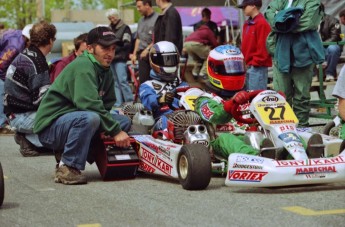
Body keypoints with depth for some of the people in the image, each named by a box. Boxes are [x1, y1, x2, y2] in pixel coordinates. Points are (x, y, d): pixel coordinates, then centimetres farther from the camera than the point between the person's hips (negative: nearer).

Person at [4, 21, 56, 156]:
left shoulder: (24, 55, 13)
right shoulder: (37, 63, -17)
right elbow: (40, 99, -20)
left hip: (16, 112, 10)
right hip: (21, 116, -10)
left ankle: (26, 136, 5)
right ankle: (29, 140, -11)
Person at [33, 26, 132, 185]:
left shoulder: (105, 71, 11)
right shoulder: (83, 66, -19)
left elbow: (107, 105, 11)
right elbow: (89, 105, -29)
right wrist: (115, 130, -26)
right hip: (51, 126, -10)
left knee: (124, 121, 3)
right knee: (89, 118, -36)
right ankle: (67, 167, -20)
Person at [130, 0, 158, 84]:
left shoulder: (157, 18, -8)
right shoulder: (141, 20, 19)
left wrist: (147, 49, -16)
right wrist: (134, 54, 20)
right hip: (142, 55, 7)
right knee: (143, 80, 6)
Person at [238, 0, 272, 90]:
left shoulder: (262, 23, -15)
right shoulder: (248, 23, 15)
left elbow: (262, 46, -18)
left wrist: (255, 62, -16)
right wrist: (244, 61, 14)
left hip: (257, 67, -10)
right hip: (249, 65, 10)